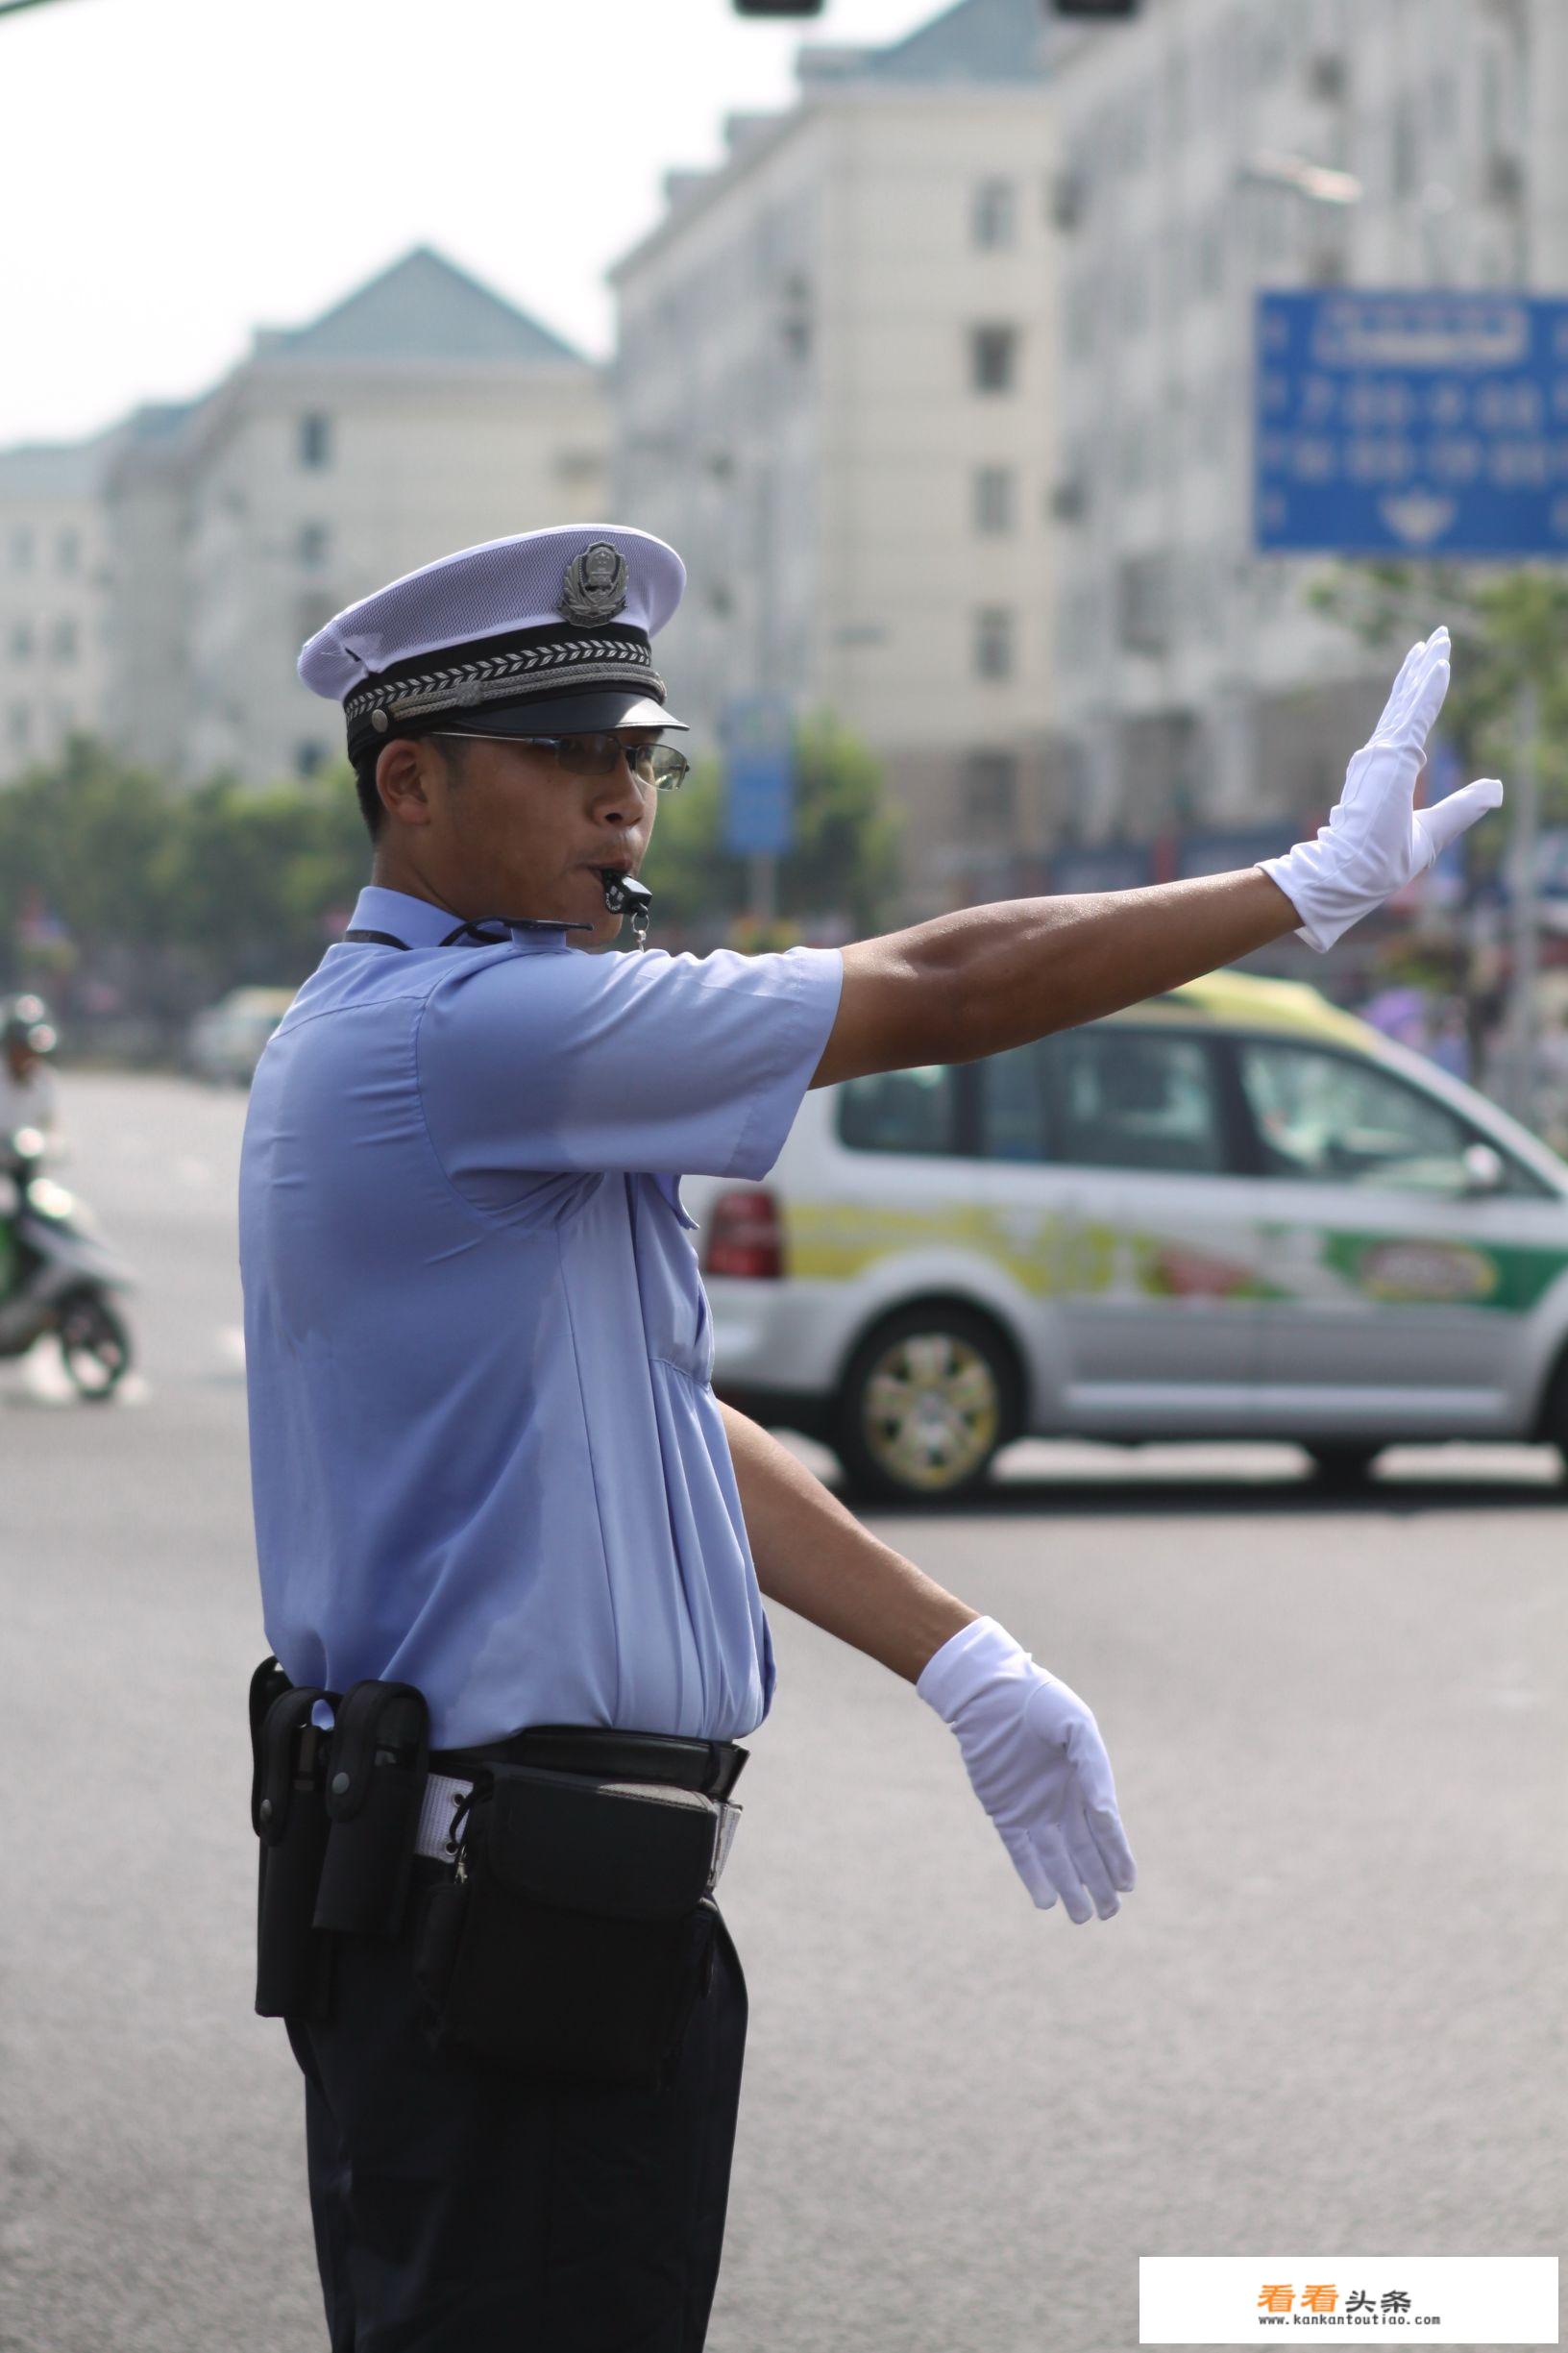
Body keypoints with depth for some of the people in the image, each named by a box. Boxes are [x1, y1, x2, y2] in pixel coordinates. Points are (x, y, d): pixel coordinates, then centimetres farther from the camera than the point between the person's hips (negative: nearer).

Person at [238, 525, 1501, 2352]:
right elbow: (945, 997, -13)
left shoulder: (395, 1039, 17)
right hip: (497, 1905, -11)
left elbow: (664, 1427, 22)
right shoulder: (468, 1033, -16)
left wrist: (963, 1667, 20)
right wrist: (1318, 885, -3)